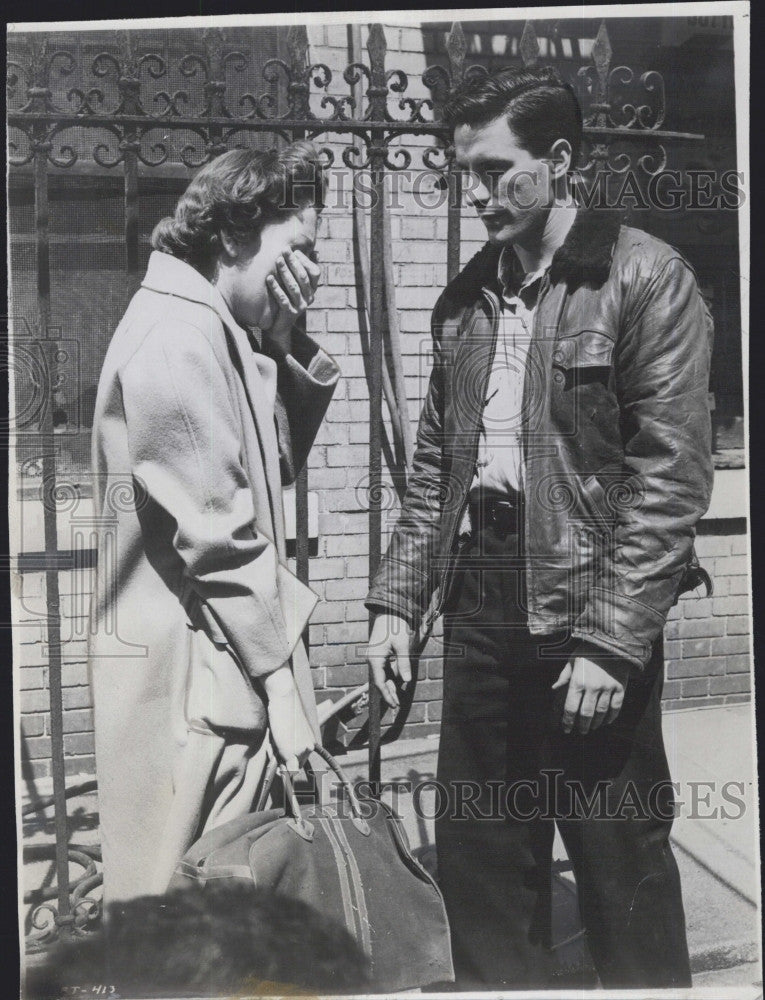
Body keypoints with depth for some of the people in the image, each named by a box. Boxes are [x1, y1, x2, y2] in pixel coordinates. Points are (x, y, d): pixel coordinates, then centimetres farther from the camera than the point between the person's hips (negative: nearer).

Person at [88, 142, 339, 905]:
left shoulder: (220, 333, 14)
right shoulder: (176, 335, -16)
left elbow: (277, 464, 14)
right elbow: (214, 529, -20)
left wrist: (287, 347, 2)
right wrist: (279, 672, -14)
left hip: (222, 662, 10)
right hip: (189, 675, -10)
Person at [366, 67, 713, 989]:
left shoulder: (645, 278, -6)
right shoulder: (465, 298, 12)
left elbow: (671, 473, -11)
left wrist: (610, 639, -16)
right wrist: (398, 601, 7)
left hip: (587, 598, -5)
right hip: (478, 596, 6)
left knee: (621, 863, 7)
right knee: (477, 859, 14)